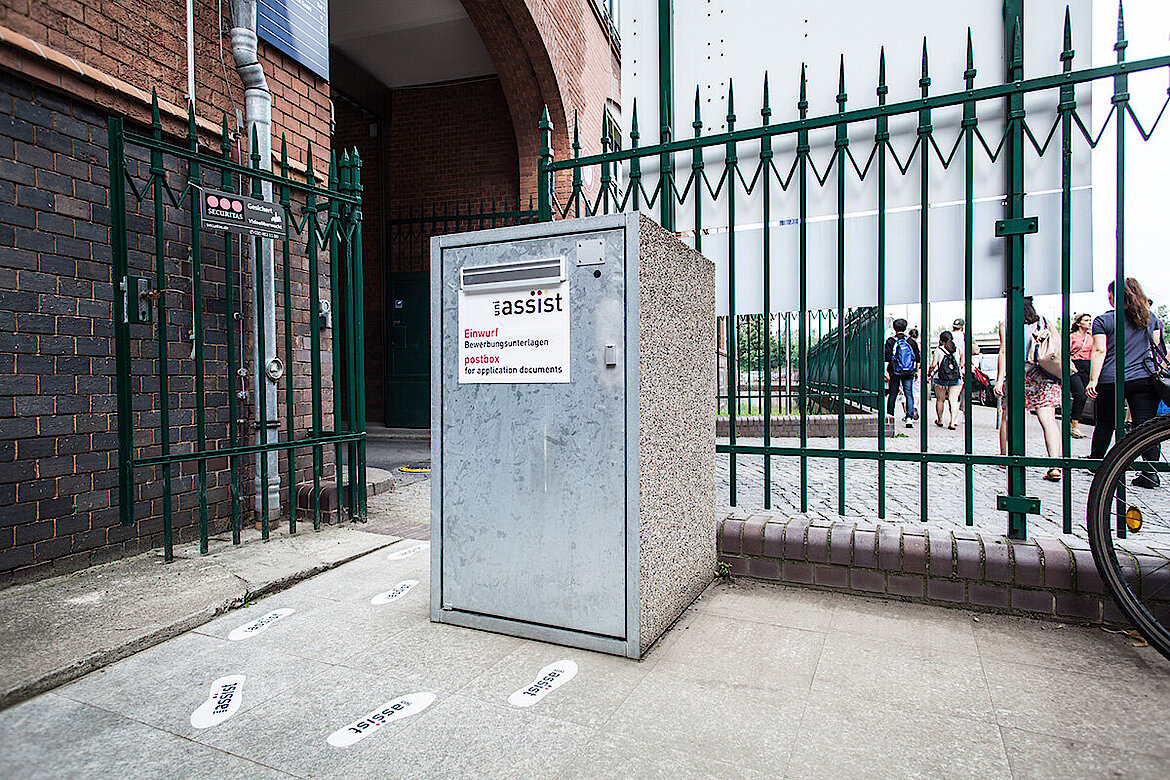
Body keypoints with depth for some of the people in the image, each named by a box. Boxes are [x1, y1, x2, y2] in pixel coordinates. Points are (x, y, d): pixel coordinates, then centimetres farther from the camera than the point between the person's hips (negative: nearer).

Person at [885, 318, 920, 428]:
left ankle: (889, 416, 17)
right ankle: (909, 418, -7)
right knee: (909, 395, 2)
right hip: (908, 373, 1)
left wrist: (885, 370, -9)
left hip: (894, 373, -1)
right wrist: (916, 371, 18)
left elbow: (887, 358, -10)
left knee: (892, 395, 10)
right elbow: (918, 358, 8)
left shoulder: (890, 341, -3)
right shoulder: (911, 342, 3)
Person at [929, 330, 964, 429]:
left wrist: (929, 373, 2)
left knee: (940, 400, 13)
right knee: (953, 400, 2)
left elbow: (933, 365, -13)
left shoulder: (938, 350, -4)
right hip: (956, 379, 2)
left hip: (940, 379, -2)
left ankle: (939, 420, 27)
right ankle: (952, 422, -8)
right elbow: (962, 364, 5)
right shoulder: (958, 350, 5)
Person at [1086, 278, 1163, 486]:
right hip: (1145, 379, 3)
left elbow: (1099, 351, -10)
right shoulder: (1151, 317, 10)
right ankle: (1151, 471, -5)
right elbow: (1157, 347, 16)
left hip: (1111, 381, -3)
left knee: (1105, 424, 10)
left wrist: (1093, 380, -11)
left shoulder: (1102, 320, -4)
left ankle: (1095, 460, 26)